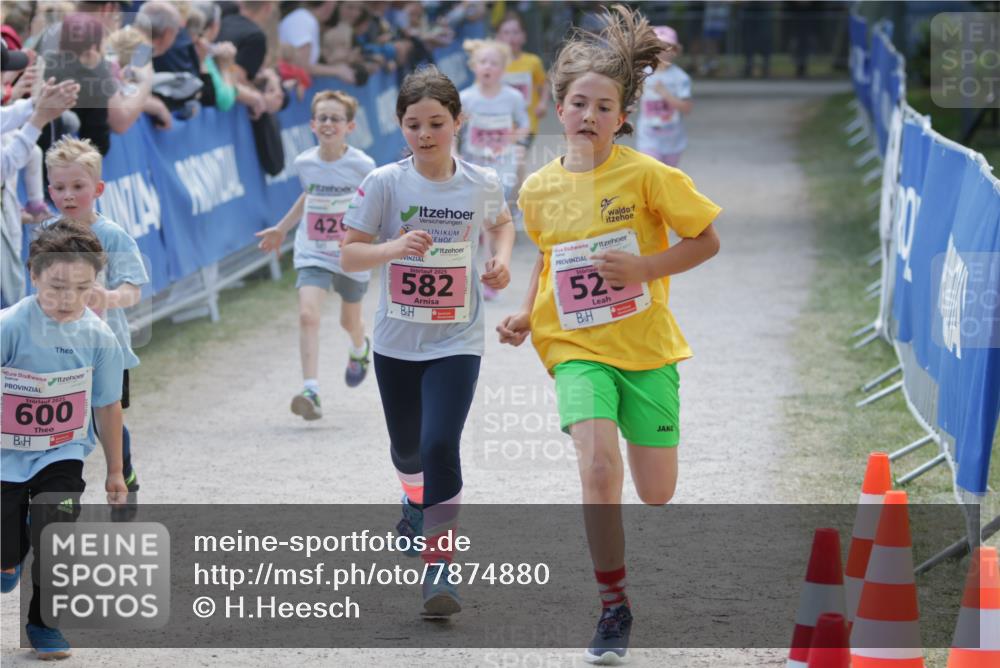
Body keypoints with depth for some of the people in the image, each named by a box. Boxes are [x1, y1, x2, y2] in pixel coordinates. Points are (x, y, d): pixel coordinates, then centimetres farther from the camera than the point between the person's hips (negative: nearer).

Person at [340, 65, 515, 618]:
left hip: (456, 343, -1)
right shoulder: (385, 184, -9)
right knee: (407, 448, 19)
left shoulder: (481, 184, -4)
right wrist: (393, 248, -27)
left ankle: (440, 568, -13)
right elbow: (348, 256, -9)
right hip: (396, 342, 1)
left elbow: (501, 222, 19)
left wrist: (502, 260, 1)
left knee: (440, 444, -19)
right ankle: (418, 503, 54)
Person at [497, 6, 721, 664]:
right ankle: (614, 608, -7)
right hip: (577, 349, 1)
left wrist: (644, 268, -17)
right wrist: (528, 314, 5)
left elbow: (707, 240, -4)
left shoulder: (647, 175, -10)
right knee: (599, 466, -23)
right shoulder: (539, 190, 1)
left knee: (656, 492, 3)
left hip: (647, 347, -1)